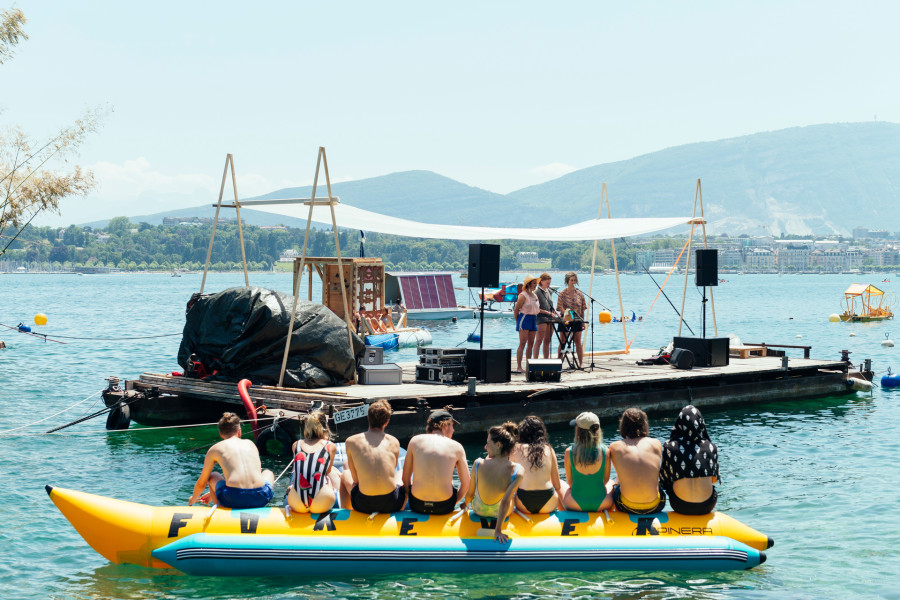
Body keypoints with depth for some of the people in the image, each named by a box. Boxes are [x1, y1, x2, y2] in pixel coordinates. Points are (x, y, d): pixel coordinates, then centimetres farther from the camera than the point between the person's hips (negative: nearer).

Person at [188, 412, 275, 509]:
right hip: (260, 498, 2)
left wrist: (192, 500, 48)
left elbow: (201, 484, 24)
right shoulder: (250, 444, 24)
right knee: (268, 472, 37)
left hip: (233, 500, -2)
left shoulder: (215, 449, 15)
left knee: (212, 476, 30)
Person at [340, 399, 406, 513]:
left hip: (363, 505, -1)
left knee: (345, 474, 32)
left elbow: (355, 479, 7)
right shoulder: (394, 442, 5)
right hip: (392, 504, 1)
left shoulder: (351, 442, 2)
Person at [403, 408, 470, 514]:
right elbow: (466, 485, 4)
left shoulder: (415, 441, 4)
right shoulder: (456, 447, 1)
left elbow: (405, 478, 7)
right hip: (444, 507, 0)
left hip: (417, 506, 1)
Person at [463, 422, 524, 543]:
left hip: (478, 510, 1)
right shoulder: (518, 470, -30)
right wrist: (498, 530, -23)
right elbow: (506, 502, -31)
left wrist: (465, 504, 10)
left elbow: (470, 494, -14)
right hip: (500, 513, -1)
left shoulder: (478, 464, -28)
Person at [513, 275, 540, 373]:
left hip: (533, 319, 8)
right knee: (522, 343, -11)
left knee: (530, 344, 7)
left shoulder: (534, 295, 15)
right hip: (524, 318, -8)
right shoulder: (523, 295, -10)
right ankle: (518, 367, -12)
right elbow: (516, 310, -8)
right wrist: (518, 321, -6)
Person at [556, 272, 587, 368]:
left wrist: (583, 322, 5)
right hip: (565, 320, -2)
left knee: (578, 342, 4)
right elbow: (560, 308, -9)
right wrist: (567, 313, -27)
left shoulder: (579, 294, 8)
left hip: (577, 321, 2)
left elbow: (582, 309, 10)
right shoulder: (562, 294, -2)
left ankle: (580, 364, 6)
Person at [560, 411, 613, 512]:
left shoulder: (569, 452, -13)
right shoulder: (605, 452, -10)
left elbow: (570, 482, -2)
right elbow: (605, 480, 3)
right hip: (601, 505, 1)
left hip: (576, 505, -1)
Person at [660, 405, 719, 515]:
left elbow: (664, 479, 3)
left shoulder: (669, 447, -7)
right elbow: (714, 479, 7)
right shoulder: (710, 447, -4)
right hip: (706, 506, 1)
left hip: (680, 507, -1)